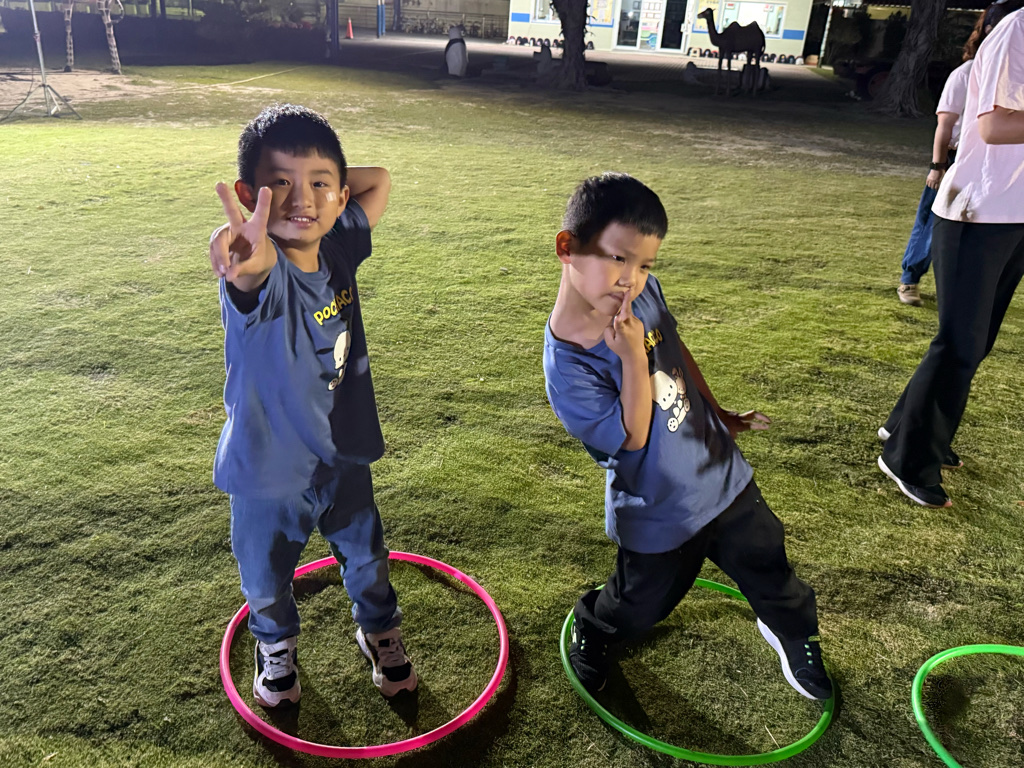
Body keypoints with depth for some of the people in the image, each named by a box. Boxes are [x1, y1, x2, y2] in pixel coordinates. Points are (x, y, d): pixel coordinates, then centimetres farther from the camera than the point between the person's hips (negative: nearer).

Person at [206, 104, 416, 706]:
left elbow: (381, 179, 1)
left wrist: (324, 181, -9)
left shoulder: (338, 247, -12)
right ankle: (276, 644, 53)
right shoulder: (259, 271, -28)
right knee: (266, 576, 20)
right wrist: (246, 262, -75)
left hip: (342, 451, 4)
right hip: (269, 466, -3)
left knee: (365, 555, 23)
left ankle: (380, 631, 53)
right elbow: (257, 274, -54)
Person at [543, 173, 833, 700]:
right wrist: (633, 358, -37)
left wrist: (716, 412, 16)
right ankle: (590, 630, 51)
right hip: (658, 515, -5)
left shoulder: (644, 293, -14)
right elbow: (632, 438, -26)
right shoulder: (568, 366, -30)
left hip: (721, 474, 5)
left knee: (765, 565, 23)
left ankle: (793, 633, 55)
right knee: (643, 603, 18)